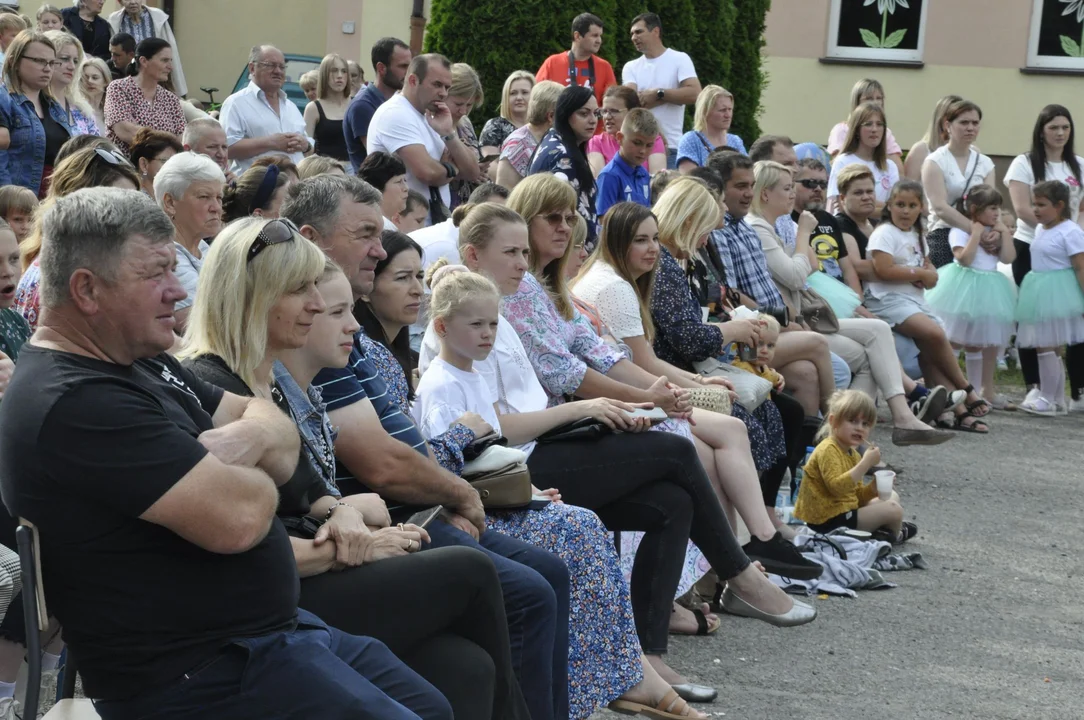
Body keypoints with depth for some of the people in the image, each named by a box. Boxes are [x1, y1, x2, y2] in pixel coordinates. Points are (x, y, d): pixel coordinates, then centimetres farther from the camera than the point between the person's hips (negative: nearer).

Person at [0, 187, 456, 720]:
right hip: (202, 677, -10)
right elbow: (238, 517, -30)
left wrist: (253, 436, -11)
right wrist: (258, 475, -5)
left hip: (274, 627, 10)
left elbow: (279, 429, 15)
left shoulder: (141, 362, 10)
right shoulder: (75, 404, -23)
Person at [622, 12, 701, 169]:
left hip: (670, 147, -3)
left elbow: (694, 94, -12)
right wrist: (671, 96, -9)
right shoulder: (631, 67, 11)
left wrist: (658, 93, -10)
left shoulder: (680, 59, 2)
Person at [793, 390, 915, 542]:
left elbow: (857, 495, 16)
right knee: (893, 510, -6)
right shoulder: (828, 450, -18)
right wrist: (866, 463, -32)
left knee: (891, 496, 25)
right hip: (829, 522, -11)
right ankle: (895, 534, 22)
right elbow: (837, 487, -32)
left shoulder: (853, 453, 13)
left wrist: (873, 488, -5)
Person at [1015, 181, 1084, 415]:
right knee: (1052, 347, 15)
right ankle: (1057, 397, 24)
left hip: (1057, 295, -9)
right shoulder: (1041, 229, 12)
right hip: (1041, 293, 9)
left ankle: (1047, 399, 0)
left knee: (1046, 346, -7)